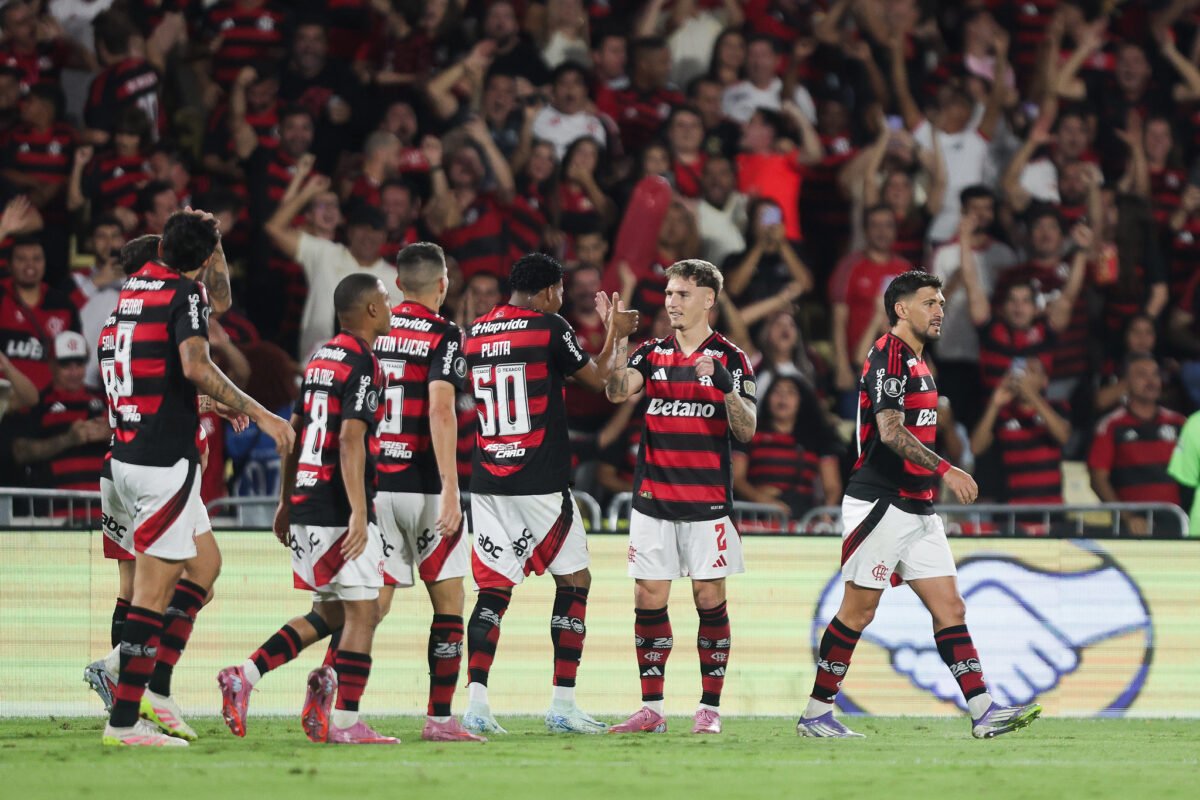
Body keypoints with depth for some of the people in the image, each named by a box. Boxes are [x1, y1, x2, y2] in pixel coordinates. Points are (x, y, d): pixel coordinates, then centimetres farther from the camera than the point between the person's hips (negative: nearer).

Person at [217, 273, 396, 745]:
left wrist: (286, 502, 27)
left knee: (328, 613, 16)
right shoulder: (363, 365, -12)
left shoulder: (321, 358, 15)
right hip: (339, 508, -9)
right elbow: (350, 442, -21)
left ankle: (244, 676, 6)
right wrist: (359, 513, -25)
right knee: (362, 613, -2)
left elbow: (293, 434, 20)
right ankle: (344, 722, -4)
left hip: (305, 507, 9)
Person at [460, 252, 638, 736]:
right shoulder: (549, 328, -7)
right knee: (574, 581, 8)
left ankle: (476, 704, -7)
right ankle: (563, 705, 3)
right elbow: (597, 379, 4)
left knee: (493, 589, 6)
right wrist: (614, 333, 22)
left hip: (487, 484, 5)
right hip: (540, 484, -5)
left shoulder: (475, 334, 11)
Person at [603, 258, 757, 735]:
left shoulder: (730, 358, 2)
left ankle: (710, 708, 4)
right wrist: (619, 340, -20)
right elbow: (616, 391, -9)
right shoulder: (652, 353, 9)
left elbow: (746, 431, -5)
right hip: (653, 499, 2)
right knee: (648, 600, 0)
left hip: (707, 503, -2)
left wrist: (726, 387, -21)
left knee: (710, 600, -2)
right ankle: (651, 708, 5)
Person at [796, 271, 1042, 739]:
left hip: (916, 509, 9)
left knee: (949, 608, 1)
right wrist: (945, 470, -31)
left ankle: (983, 711, -4)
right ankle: (816, 714, 5)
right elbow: (890, 431, -24)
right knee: (858, 611, -4)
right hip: (880, 504, -9)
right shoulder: (888, 357, -12)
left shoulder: (917, 362, 18)